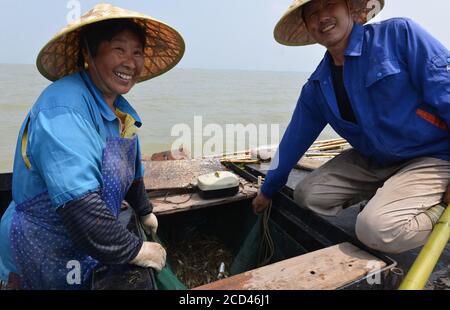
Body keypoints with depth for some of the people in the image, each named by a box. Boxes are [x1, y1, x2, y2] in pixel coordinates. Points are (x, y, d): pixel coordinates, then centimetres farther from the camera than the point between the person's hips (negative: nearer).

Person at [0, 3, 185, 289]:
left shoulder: (123, 111, 0)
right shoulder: (64, 110, -27)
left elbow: (131, 171, 13)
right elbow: (78, 203, -34)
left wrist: (145, 212, 22)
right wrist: (135, 250, -26)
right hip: (42, 263, -7)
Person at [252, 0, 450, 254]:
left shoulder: (399, 34, -12)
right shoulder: (316, 88, 2)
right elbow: (294, 139, 9)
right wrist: (268, 191, 17)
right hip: (372, 162, 6)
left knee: (378, 228, -27)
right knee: (307, 195, -5)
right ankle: (383, 194, 13)